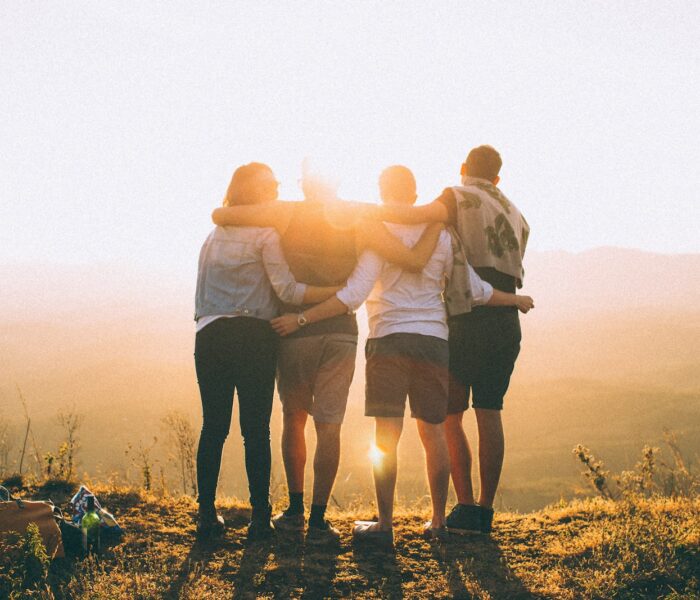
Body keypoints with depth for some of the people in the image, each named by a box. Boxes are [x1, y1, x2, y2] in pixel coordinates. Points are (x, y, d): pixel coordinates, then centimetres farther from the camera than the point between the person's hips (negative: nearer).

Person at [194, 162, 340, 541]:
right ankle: (259, 517, -1)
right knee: (256, 428, -2)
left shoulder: (214, 235, 18)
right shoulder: (265, 235, -2)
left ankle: (206, 514, 6)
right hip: (252, 336, -5)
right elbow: (287, 289, -10)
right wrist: (341, 292, -10)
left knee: (213, 426, 6)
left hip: (210, 335, 5)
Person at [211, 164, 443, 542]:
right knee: (329, 425, 2)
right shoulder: (358, 221, -1)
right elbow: (415, 260, -6)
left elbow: (219, 216, -5)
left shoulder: (287, 214, -3)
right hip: (341, 332, 0)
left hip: (294, 330, 0)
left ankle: (295, 510, 18)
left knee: (293, 418, 16)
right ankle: (318, 521, 0)